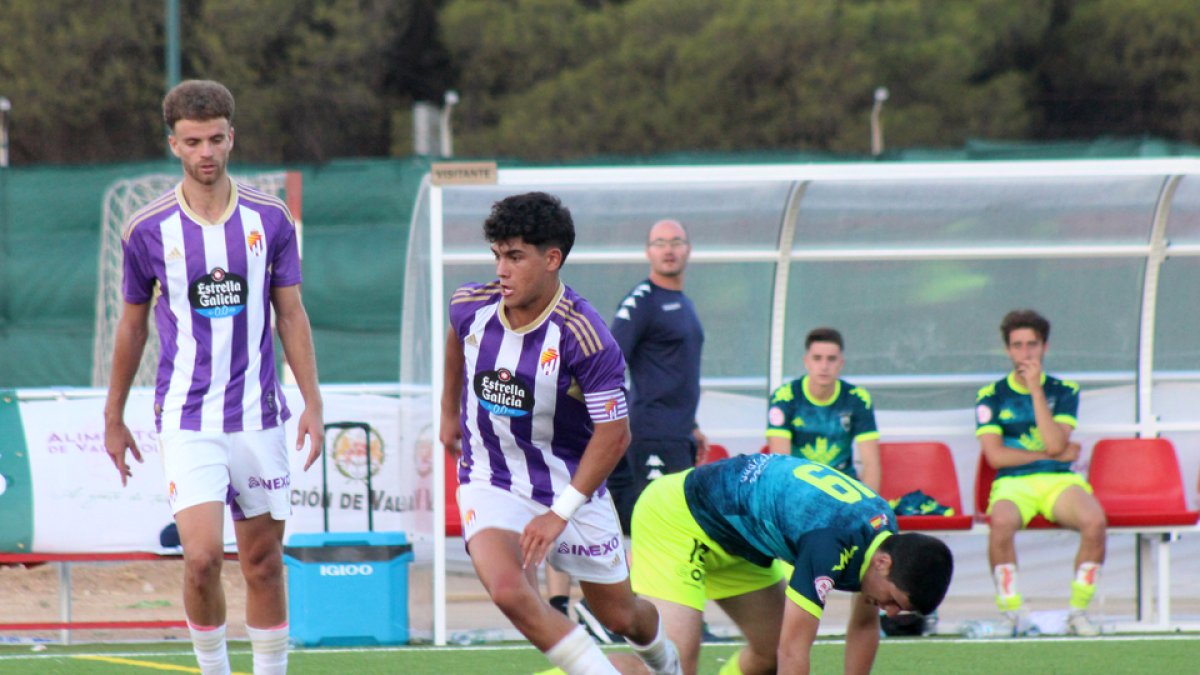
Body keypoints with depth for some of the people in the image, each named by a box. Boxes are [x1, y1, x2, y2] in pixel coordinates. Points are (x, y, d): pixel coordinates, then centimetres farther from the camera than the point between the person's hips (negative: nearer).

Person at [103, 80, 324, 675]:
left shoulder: (270, 220, 1)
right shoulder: (148, 231, -2)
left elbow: (291, 315, 7)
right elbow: (132, 325, 9)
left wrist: (312, 404, 1)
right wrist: (113, 417, 14)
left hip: (258, 417, 2)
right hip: (187, 419, -2)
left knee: (263, 562, 7)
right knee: (203, 557, -15)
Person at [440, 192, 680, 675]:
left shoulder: (582, 336, -25)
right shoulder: (470, 306, -11)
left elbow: (614, 434, -22)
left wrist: (560, 513, -25)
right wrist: (449, 412, 27)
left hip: (572, 484, -2)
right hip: (490, 481, 2)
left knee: (620, 616, 13)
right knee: (508, 590, -27)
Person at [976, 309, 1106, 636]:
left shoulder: (1063, 390, 12)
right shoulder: (992, 395, 10)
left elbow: (1055, 444, -5)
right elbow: (995, 455, -1)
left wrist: (1035, 389, -6)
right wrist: (1050, 454, -1)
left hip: (1059, 480, 1)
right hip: (1012, 484, -1)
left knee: (1095, 520, -33)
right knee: (1001, 522, -39)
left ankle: (1078, 610, -18)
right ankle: (1011, 612, -26)